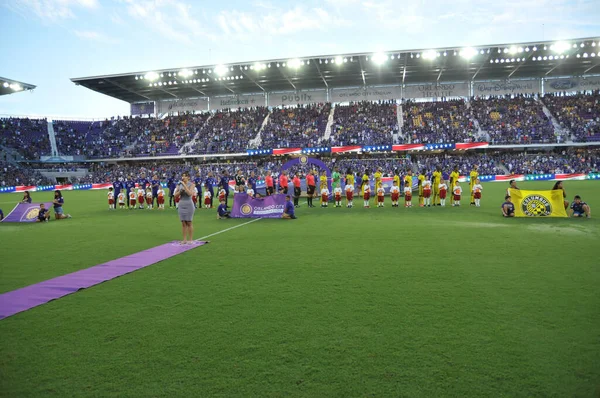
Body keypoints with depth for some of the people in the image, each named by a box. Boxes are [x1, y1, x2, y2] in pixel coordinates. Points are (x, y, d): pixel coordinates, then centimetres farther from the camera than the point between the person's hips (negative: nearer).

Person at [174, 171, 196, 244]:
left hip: (188, 204, -4)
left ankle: (190, 239, 7)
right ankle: (184, 239, 12)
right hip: (181, 204, 4)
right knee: (183, 223, 6)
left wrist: (184, 185, -20)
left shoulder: (191, 184, -5)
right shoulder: (179, 185, 8)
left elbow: (190, 193, -21)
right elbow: (175, 195, 7)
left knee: (189, 223, -1)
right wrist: (180, 191, -12)